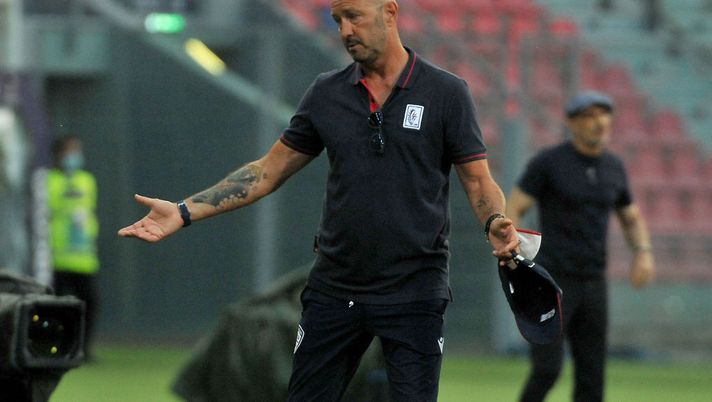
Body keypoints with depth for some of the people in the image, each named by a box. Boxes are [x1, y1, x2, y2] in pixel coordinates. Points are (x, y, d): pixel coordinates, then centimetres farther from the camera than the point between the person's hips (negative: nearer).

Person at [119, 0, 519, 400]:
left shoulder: (447, 93, -4)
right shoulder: (327, 93, 6)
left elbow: (479, 181, -4)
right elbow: (268, 172, 11)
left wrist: (496, 224, -26)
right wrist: (183, 212, 3)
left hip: (414, 293, -4)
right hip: (335, 289, 4)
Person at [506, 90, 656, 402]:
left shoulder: (613, 168, 10)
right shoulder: (547, 162, -8)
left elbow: (632, 219, 22)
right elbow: (510, 212, -8)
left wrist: (643, 253, 1)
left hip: (591, 284, 5)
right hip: (550, 281, -5)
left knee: (591, 376, 1)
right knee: (547, 370, -14)